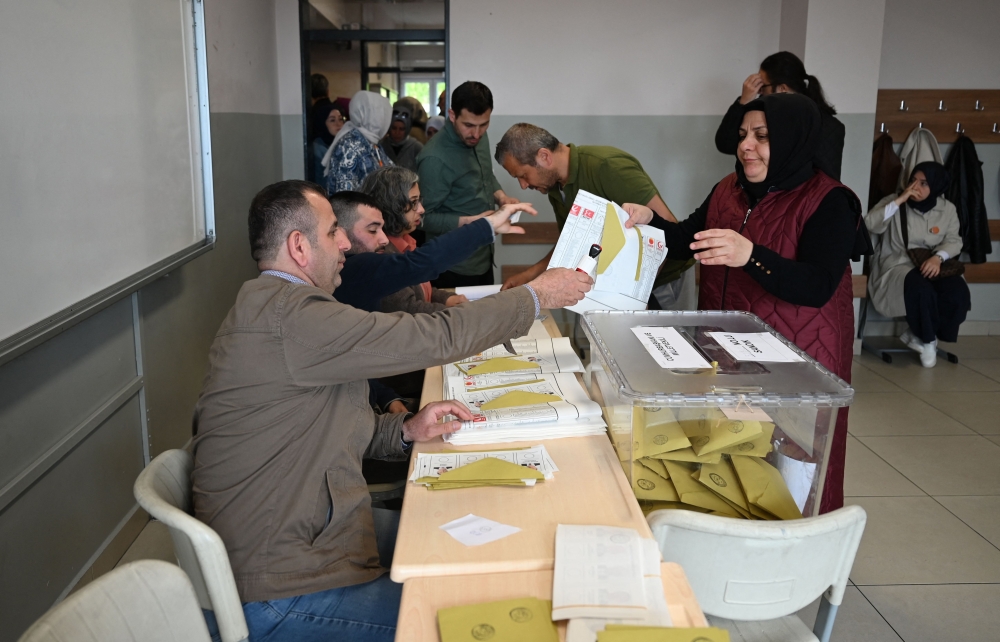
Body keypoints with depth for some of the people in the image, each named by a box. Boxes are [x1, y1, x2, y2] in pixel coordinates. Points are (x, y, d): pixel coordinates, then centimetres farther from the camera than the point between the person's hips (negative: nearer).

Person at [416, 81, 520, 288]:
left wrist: (500, 196, -2)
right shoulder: (435, 158, -25)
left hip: (484, 256, 8)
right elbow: (425, 218, -20)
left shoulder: (479, 137, 0)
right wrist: (471, 221, -29)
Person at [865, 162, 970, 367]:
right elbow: (870, 224, -17)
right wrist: (900, 200, -21)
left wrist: (938, 257, -19)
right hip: (896, 266, -4)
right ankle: (927, 339, -9)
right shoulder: (894, 201, -2)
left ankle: (918, 334, -6)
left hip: (930, 266, 4)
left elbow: (954, 240, 3)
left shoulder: (947, 209, 7)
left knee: (958, 292, -28)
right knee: (920, 289, -38)